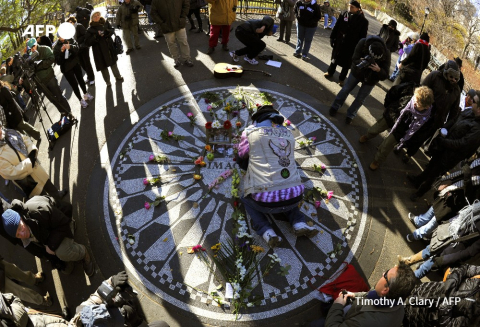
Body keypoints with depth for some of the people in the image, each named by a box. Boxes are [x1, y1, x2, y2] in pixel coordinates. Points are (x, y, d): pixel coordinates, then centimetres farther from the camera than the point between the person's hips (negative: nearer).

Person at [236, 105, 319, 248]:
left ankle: (266, 232, 7)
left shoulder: (250, 132, 3)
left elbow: (241, 161, 17)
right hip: (294, 197, 4)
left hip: (266, 201, -4)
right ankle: (299, 223, 14)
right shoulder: (288, 134, 13)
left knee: (246, 198, 29)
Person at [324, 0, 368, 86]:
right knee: (334, 58, 19)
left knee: (346, 63, 9)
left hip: (351, 46, -2)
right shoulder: (343, 15, -2)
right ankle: (330, 72, 40)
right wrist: (332, 38, -1)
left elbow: (362, 36, -7)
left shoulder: (363, 21, -9)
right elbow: (336, 27, 2)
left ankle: (342, 78, 27)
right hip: (339, 42, 2)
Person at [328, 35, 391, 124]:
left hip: (370, 79, -1)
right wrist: (361, 62, -48)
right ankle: (335, 107, 32)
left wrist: (378, 70, -51)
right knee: (345, 90, 11)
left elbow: (385, 76, -29)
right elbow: (354, 59, -25)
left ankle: (350, 116, 25)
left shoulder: (386, 54, -32)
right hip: (357, 72, 1)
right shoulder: (363, 43, -32)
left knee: (360, 99, 6)